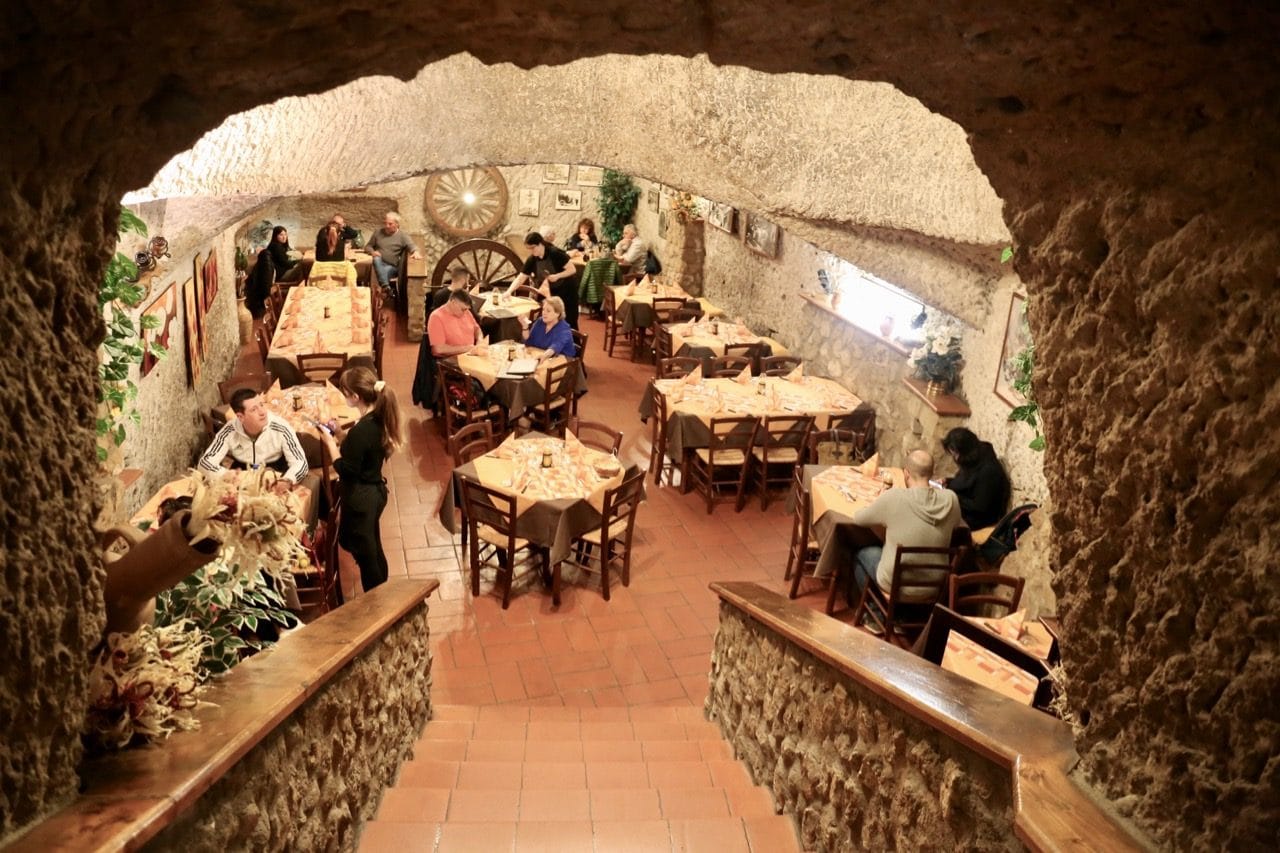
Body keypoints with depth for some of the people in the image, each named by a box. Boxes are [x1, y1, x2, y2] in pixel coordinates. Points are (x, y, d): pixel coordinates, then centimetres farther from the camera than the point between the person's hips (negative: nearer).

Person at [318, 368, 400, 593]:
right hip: (375, 490, 9)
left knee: (364, 553, 10)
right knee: (373, 549, 25)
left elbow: (346, 470, -23)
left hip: (360, 498, -9)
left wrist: (330, 443, -14)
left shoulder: (361, 430, -30)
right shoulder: (378, 419, -3)